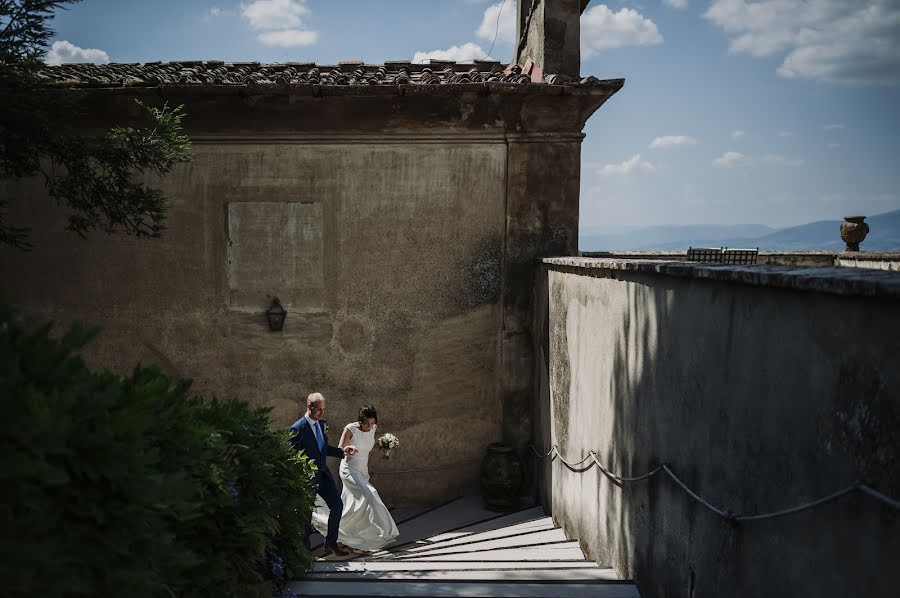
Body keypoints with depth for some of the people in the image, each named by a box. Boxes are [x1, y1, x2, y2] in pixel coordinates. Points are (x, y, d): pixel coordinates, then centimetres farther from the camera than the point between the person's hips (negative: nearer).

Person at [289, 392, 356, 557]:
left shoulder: (323, 424, 7)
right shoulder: (297, 429, -17)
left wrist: (342, 451, 2)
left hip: (323, 474, 7)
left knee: (337, 505, 4)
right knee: (307, 513, 3)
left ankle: (331, 543, 18)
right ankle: (304, 548, 20)